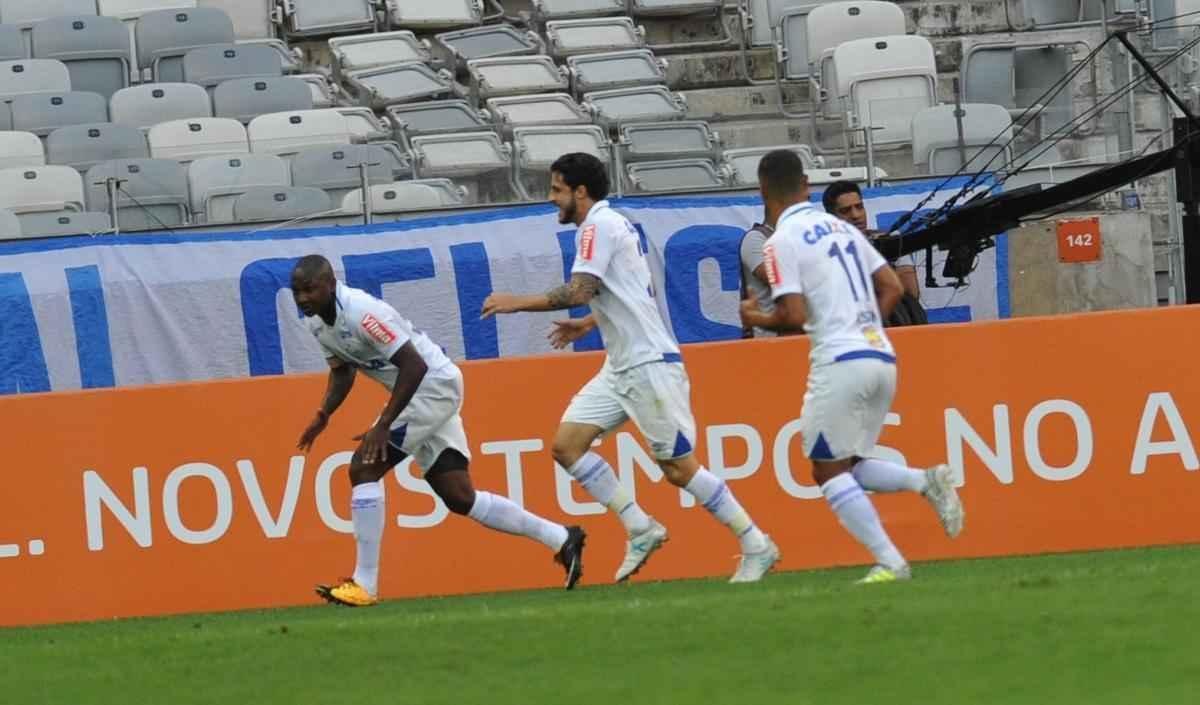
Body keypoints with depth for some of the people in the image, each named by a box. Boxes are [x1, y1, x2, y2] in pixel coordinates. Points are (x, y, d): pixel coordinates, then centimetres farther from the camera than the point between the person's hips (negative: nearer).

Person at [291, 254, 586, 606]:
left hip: (434, 383, -10)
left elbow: (414, 365, -27)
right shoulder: (318, 321, 2)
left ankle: (364, 583, -12)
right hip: (417, 391, 10)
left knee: (364, 467, -17)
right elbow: (342, 371, 19)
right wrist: (323, 415, 3)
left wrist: (383, 425, -29)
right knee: (460, 498, 8)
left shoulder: (361, 313, -26)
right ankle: (561, 539, 17)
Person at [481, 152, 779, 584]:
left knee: (678, 468, -7)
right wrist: (589, 323, 25)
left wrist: (518, 303, -15)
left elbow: (580, 291, -23)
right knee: (566, 444, 1)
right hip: (622, 368, 10)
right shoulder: (609, 224, 18)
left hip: (649, 364, -10)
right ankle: (640, 530, 2)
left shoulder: (599, 226, -12)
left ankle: (757, 547, 1)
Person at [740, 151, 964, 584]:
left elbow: (794, 315, -14)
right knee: (847, 466, 18)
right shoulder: (841, 228, 17)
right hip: (881, 358, 8)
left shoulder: (782, 242, -6)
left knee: (829, 471, 1)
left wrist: (756, 319, 5)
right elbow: (892, 288, 17)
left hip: (840, 362, -8)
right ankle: (927, 482, -5)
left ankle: (890, 563, -10)